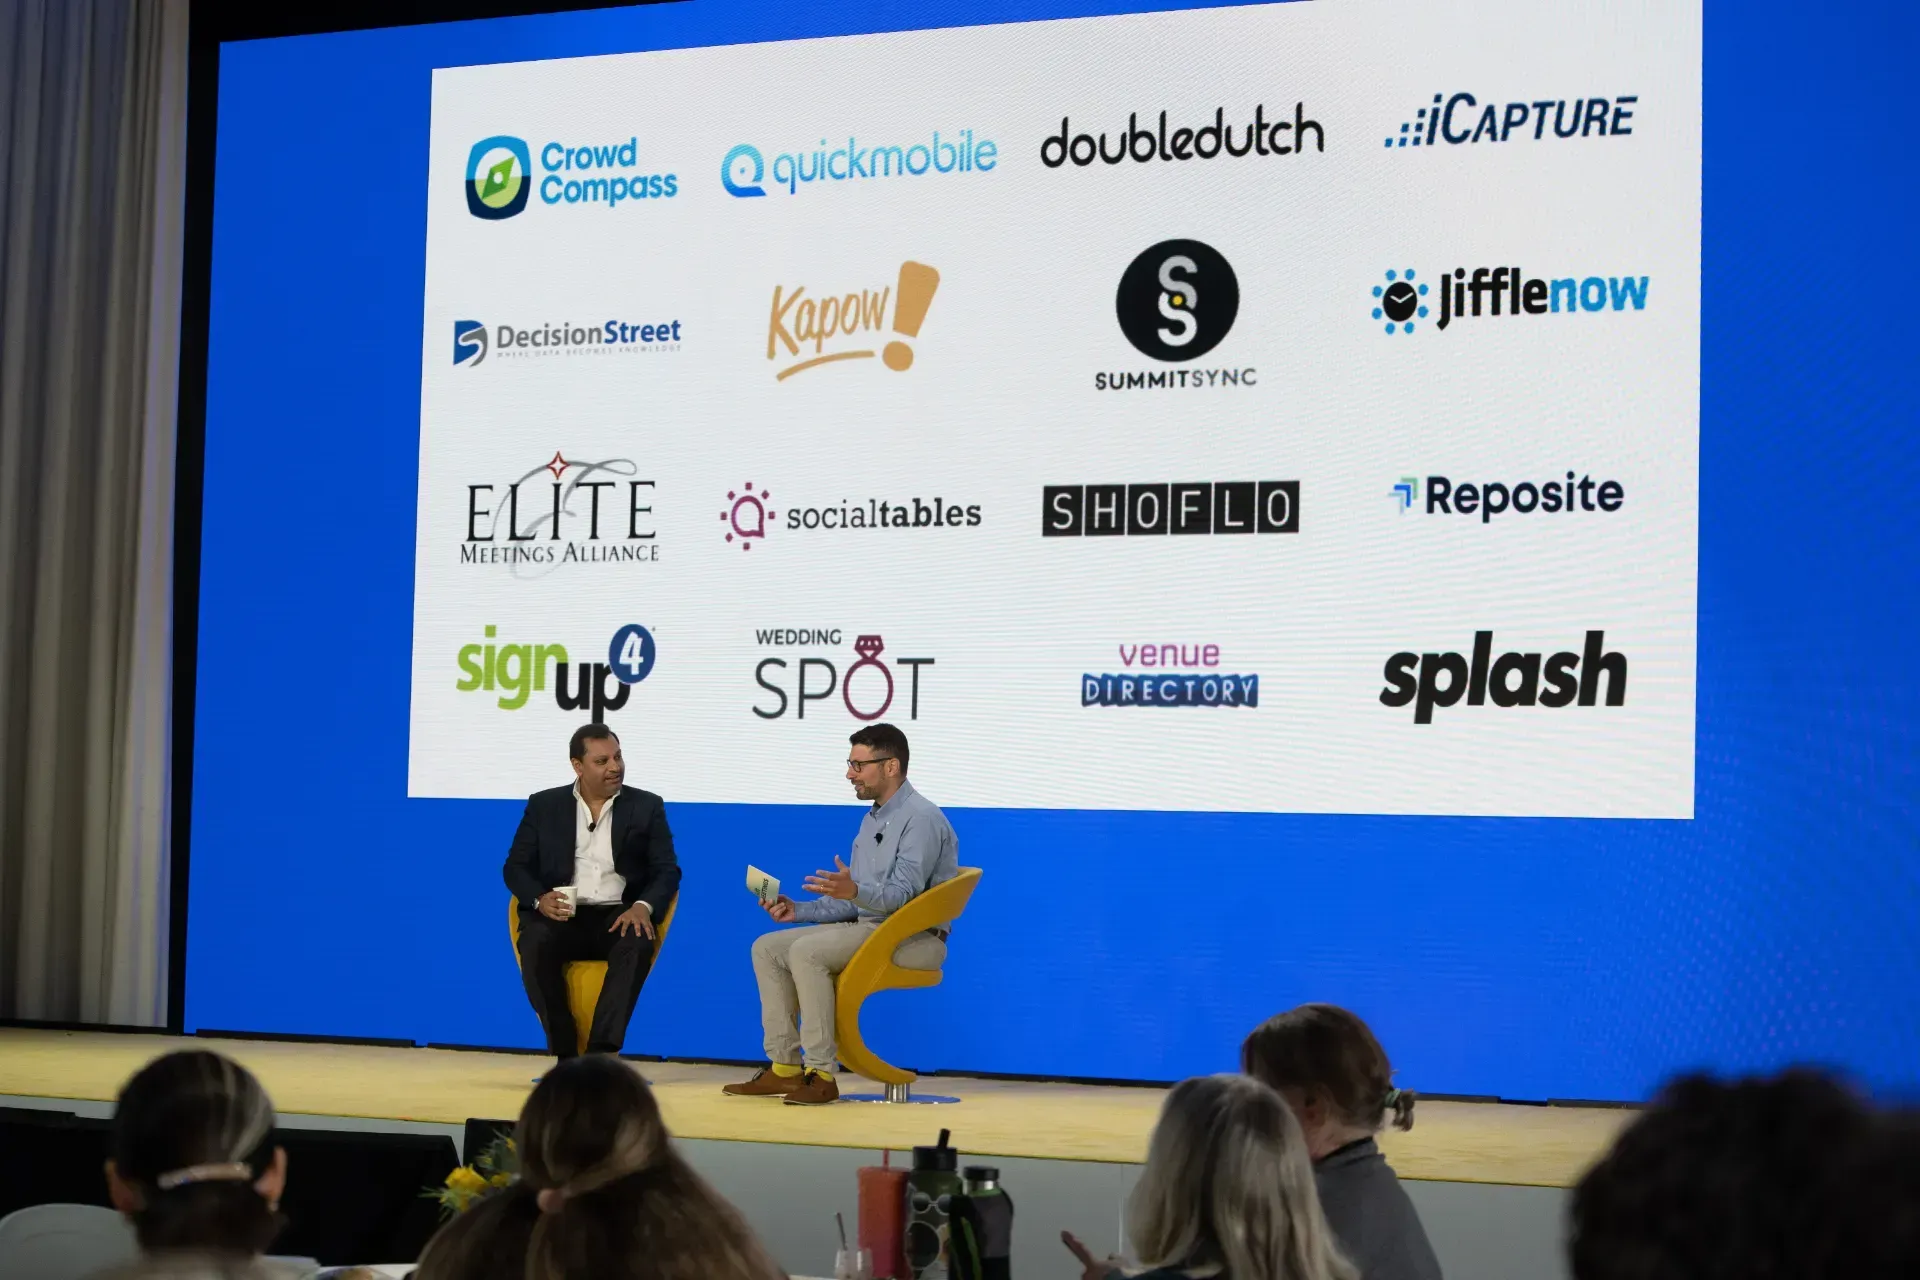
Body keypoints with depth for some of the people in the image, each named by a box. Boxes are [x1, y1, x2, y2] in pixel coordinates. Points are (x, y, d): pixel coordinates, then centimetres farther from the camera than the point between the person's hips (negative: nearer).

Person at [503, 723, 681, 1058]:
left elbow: (667, 870, 4)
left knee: (638, 944, -35)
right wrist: (540, 899, -15)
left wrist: (643, 907, -18)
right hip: (562, 915, 0)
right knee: (536, 942, -34)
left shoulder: (647, 807, 11)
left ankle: (600, 1054, -35)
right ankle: (566, 1055, -25)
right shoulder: (544, 805, 12)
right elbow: (516, 866, 8)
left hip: (619, 915, 0)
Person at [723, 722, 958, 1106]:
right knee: (767, 948, 0)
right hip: (866, 927, 10)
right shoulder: (872, 819, 17)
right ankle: (784, 1066, -4)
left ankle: (821, 1074, -26)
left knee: (807, 951, -29)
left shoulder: (921, 818, -13)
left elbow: (903, 895, -24)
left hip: (913, 939, -10)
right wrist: (800, 911, 6)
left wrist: (855, 890, -41)